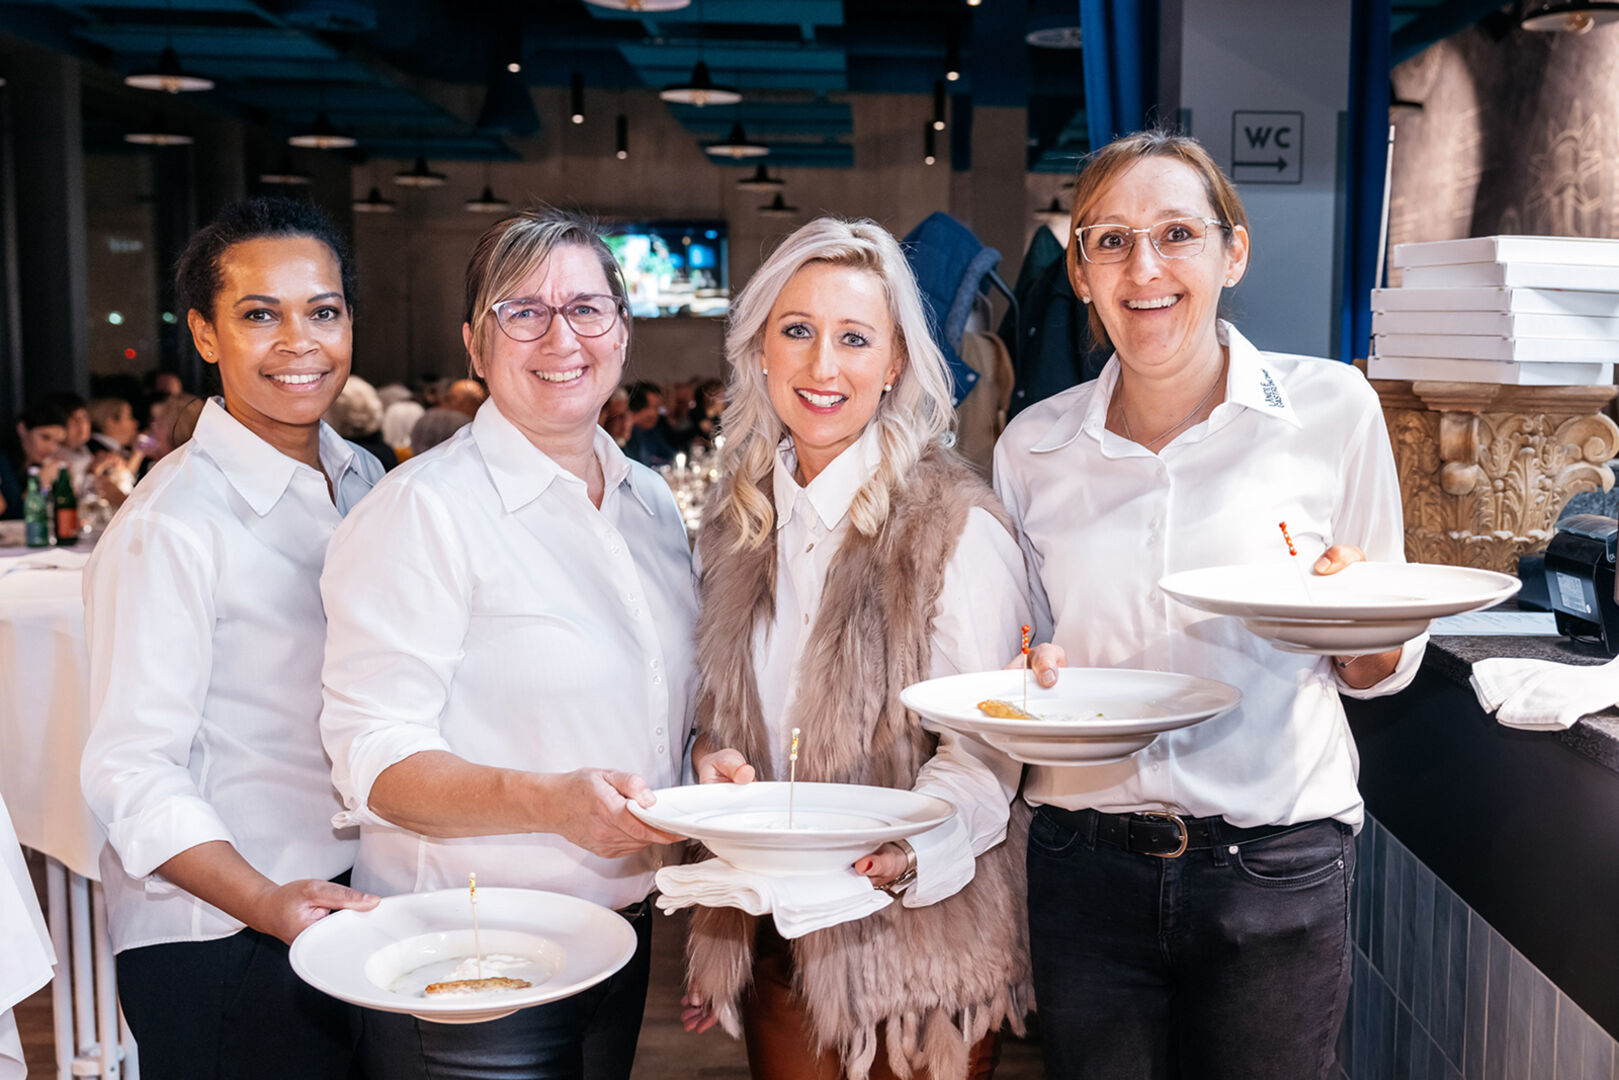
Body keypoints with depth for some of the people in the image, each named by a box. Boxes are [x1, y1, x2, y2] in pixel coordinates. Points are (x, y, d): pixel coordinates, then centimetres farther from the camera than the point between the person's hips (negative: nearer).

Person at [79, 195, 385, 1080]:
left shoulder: (365, 481, 5)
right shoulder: (170, 526, -17)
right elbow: (130, 772, -19)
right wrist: (266, 903, -31)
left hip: (361, 910, 7)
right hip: (219, 950, -7)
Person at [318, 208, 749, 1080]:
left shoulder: (651, 502, 7)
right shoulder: (424, 509, -14)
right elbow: (372, 759, -19)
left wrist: (707, 764, -2)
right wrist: (552, 802, -32)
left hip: (622, 940, 6)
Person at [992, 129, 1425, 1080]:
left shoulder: (1330, 407, -4)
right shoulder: (1033, 447, 1)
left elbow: (1379, 672, 5)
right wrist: (1033, 680, -8)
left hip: (1278, 865, -1)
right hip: (1087, 861, 2)